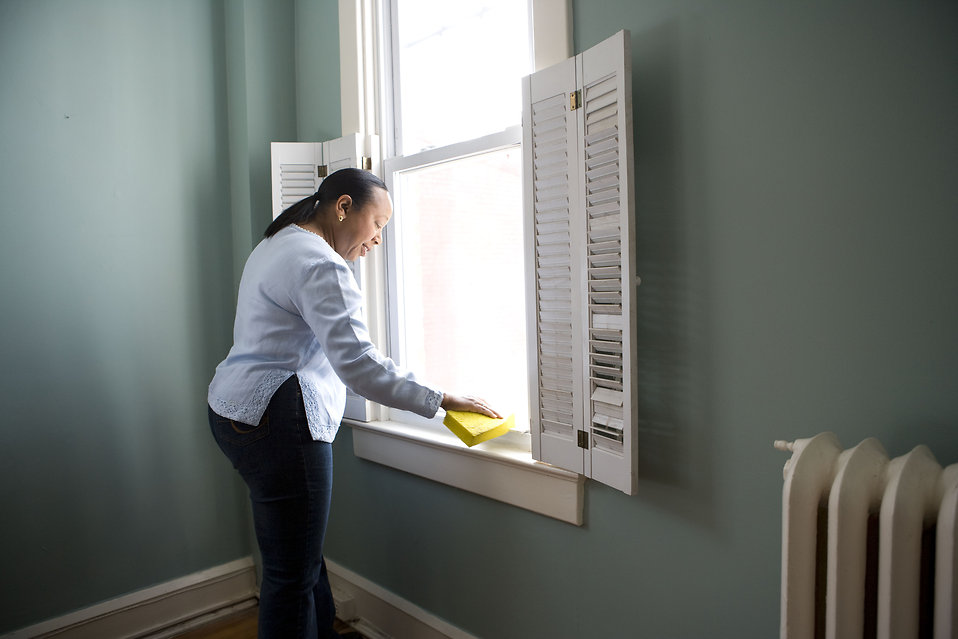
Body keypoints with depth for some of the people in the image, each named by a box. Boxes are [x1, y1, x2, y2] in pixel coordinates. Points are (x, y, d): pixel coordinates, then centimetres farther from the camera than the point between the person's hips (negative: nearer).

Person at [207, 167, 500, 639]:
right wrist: (442, 400, -21)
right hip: (277, 423, -11)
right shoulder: (321, 266, -18)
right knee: (294, 571, 1)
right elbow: (357, 363, -26)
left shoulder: (276, 244, 16)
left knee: (301, 552, 20)